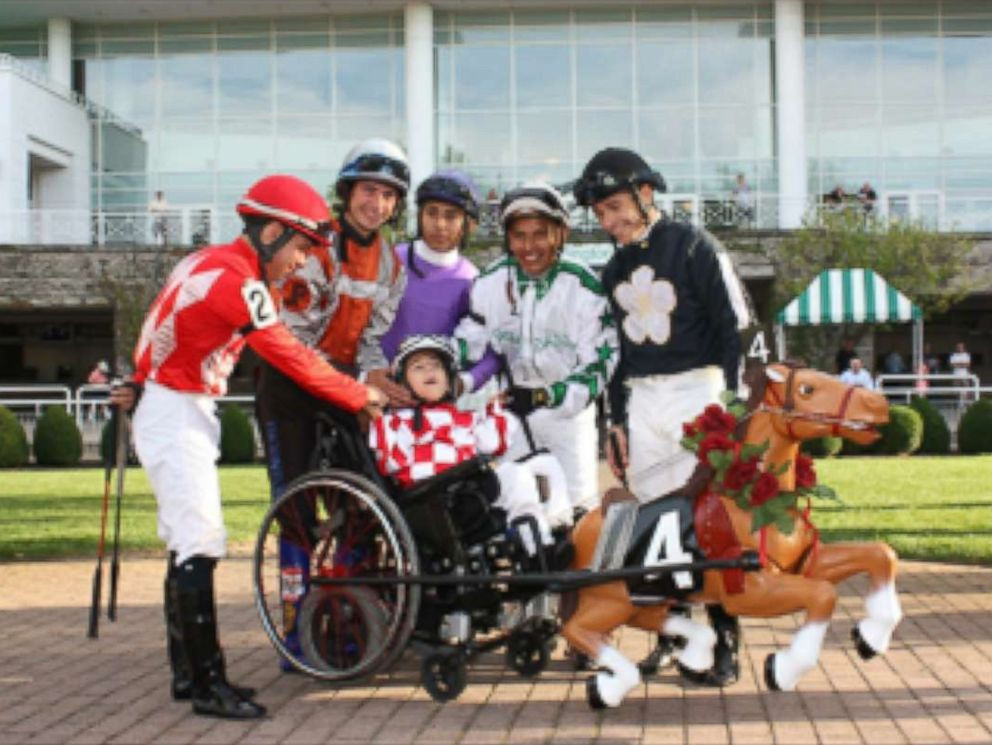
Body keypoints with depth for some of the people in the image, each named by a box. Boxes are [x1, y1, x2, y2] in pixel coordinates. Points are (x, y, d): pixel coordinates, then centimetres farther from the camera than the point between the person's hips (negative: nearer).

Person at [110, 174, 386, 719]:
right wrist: (360, 397, -9)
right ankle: (208, 685, -7)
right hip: (177, 418, -10)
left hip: (181, 412, 10)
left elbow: (169, 345, 12)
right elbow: (294, 361, -18)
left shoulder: (207, 262, 10)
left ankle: (186, 672, 19)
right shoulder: (235, 280, -21)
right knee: (201, 546, -10)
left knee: (187, 546, 12)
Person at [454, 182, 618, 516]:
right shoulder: (491, 283, -7)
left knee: (579, 501, -4)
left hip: (568, 409, -3)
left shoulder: (585, 288, -17)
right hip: (513, 403, 3)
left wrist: (545, 397, -25)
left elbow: (600, 363, -15)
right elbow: (467, 342, 2)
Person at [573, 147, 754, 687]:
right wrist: (616, 421, 16)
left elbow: (733, 328, -5)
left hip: (697, 390, -6)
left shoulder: (694, 247, -2)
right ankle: (671, 635, 10)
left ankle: (724, 642, -4)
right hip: (642, 402, 6)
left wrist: (731, 400, -12)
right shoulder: (614, 271, 18)